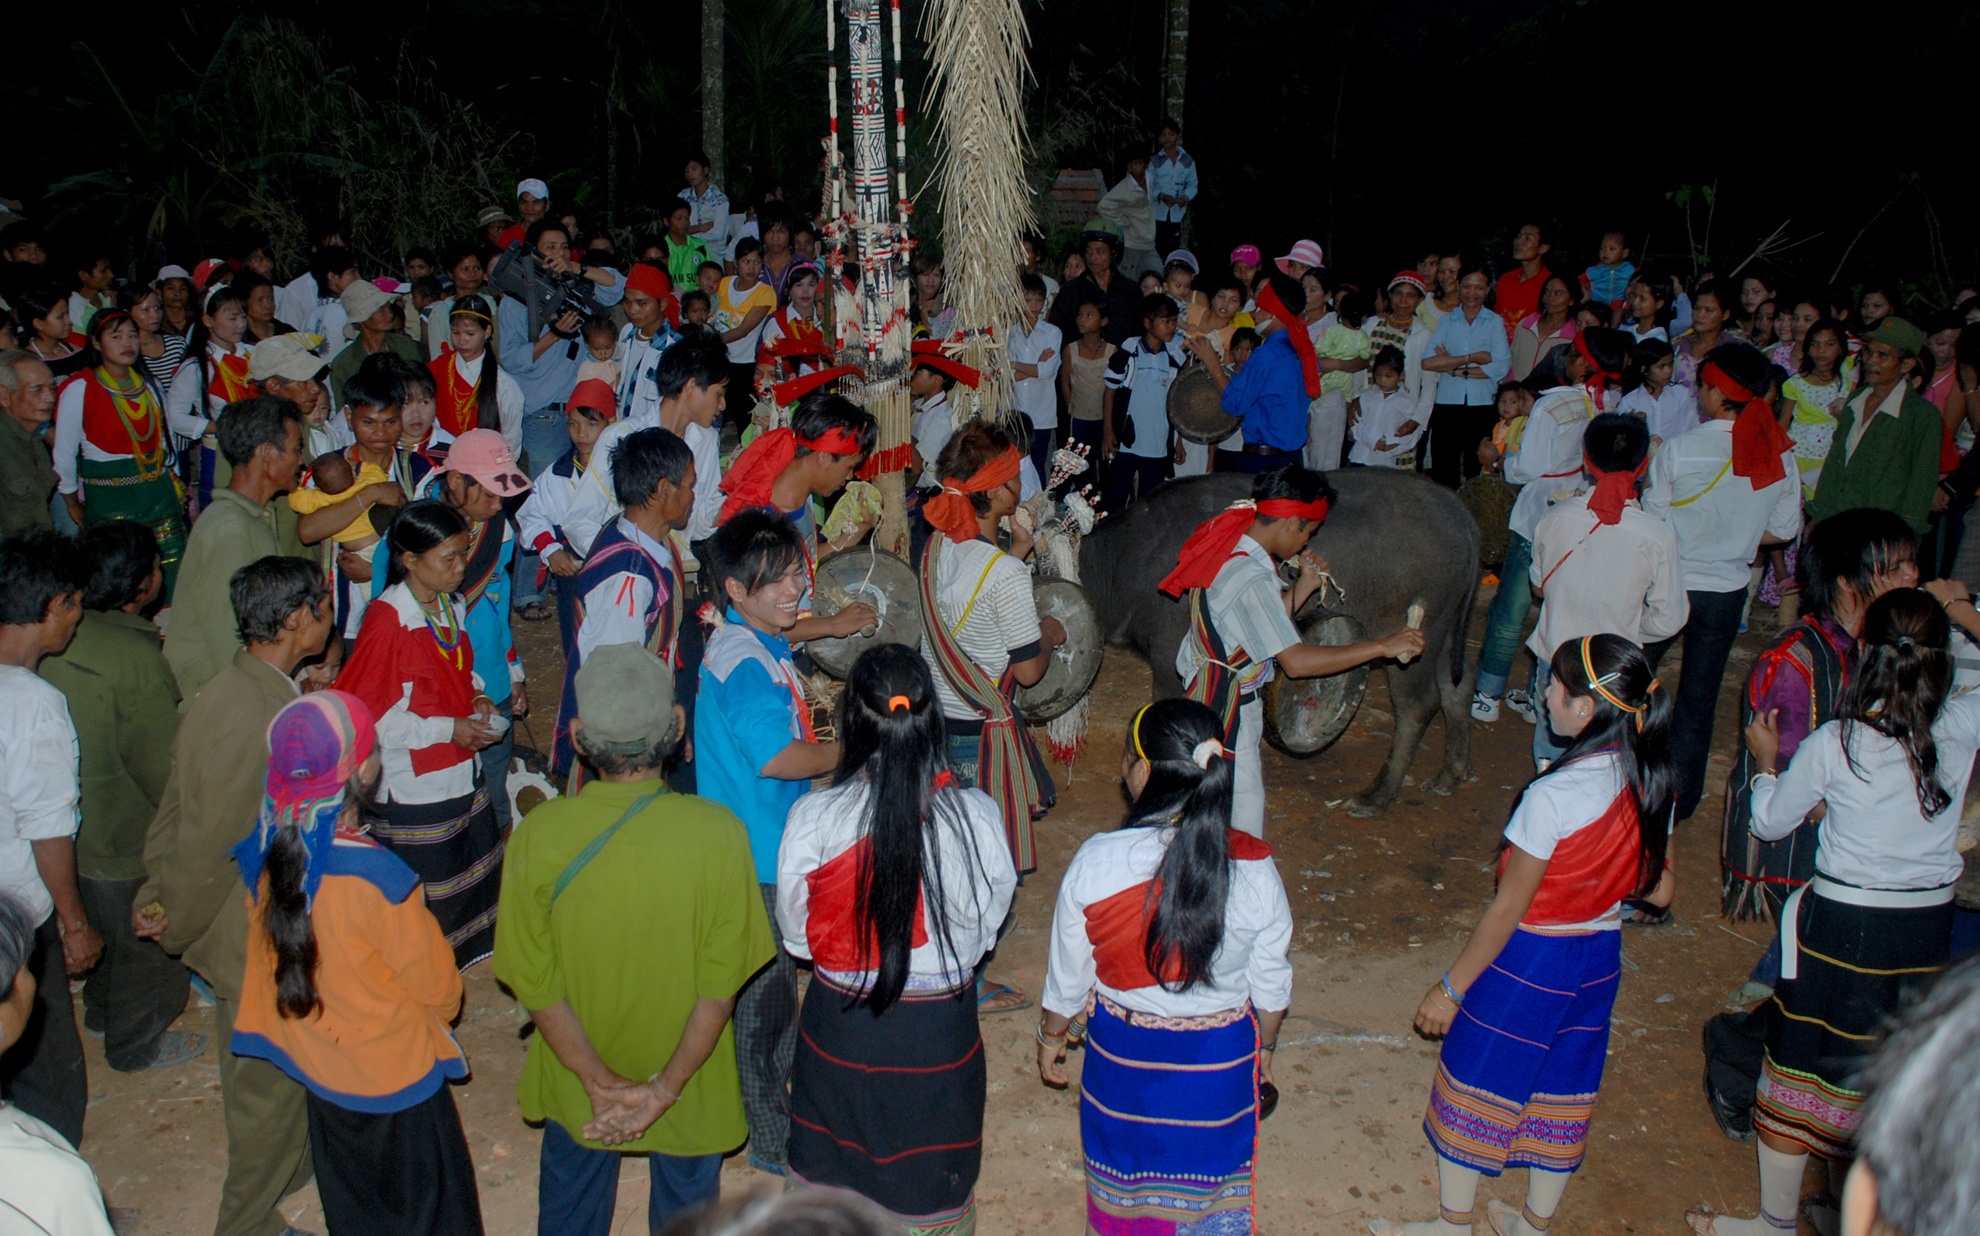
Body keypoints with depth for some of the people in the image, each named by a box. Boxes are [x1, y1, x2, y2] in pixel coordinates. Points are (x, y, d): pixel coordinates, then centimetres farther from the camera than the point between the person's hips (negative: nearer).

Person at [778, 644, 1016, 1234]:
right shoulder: (978, 817, -20)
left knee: (833, 1180, 24)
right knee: (929, 1186, 23)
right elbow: (987, 926, -6)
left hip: (840, 1026, 0)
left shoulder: (812, 817, -21)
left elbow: (796, 935, -7)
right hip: (940, 1032, 0)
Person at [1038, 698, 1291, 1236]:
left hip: (1123, 1055, 0)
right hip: (1222, 1060, 1)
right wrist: (1265, 1049, 13)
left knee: (1126, 1191, 24)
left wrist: (1051, 1037, 10)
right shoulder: (1255, 867, -21)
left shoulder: (1095, 862, -24)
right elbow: (1271, 984, -6)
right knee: (1211, 1190, 24)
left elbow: (1068, 976, -10)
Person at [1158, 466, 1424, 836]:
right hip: (1228, 708, -10)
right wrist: (1382, 647, -28)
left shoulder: (1232, 548, 3)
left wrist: (1305, 586, 2)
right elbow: (1296, 661, -30)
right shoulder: (1252, 579, -27)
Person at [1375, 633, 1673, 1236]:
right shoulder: (1652, 785, -8)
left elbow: (1509, 908, -22)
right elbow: (1659, 891, 3)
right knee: (1562, 1089, 22)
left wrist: (1451, 986, -12)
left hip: (1529, 960, -7)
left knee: (1477, 1082, 13)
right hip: (1600, 959, 7)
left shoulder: (1553, 796, -28)